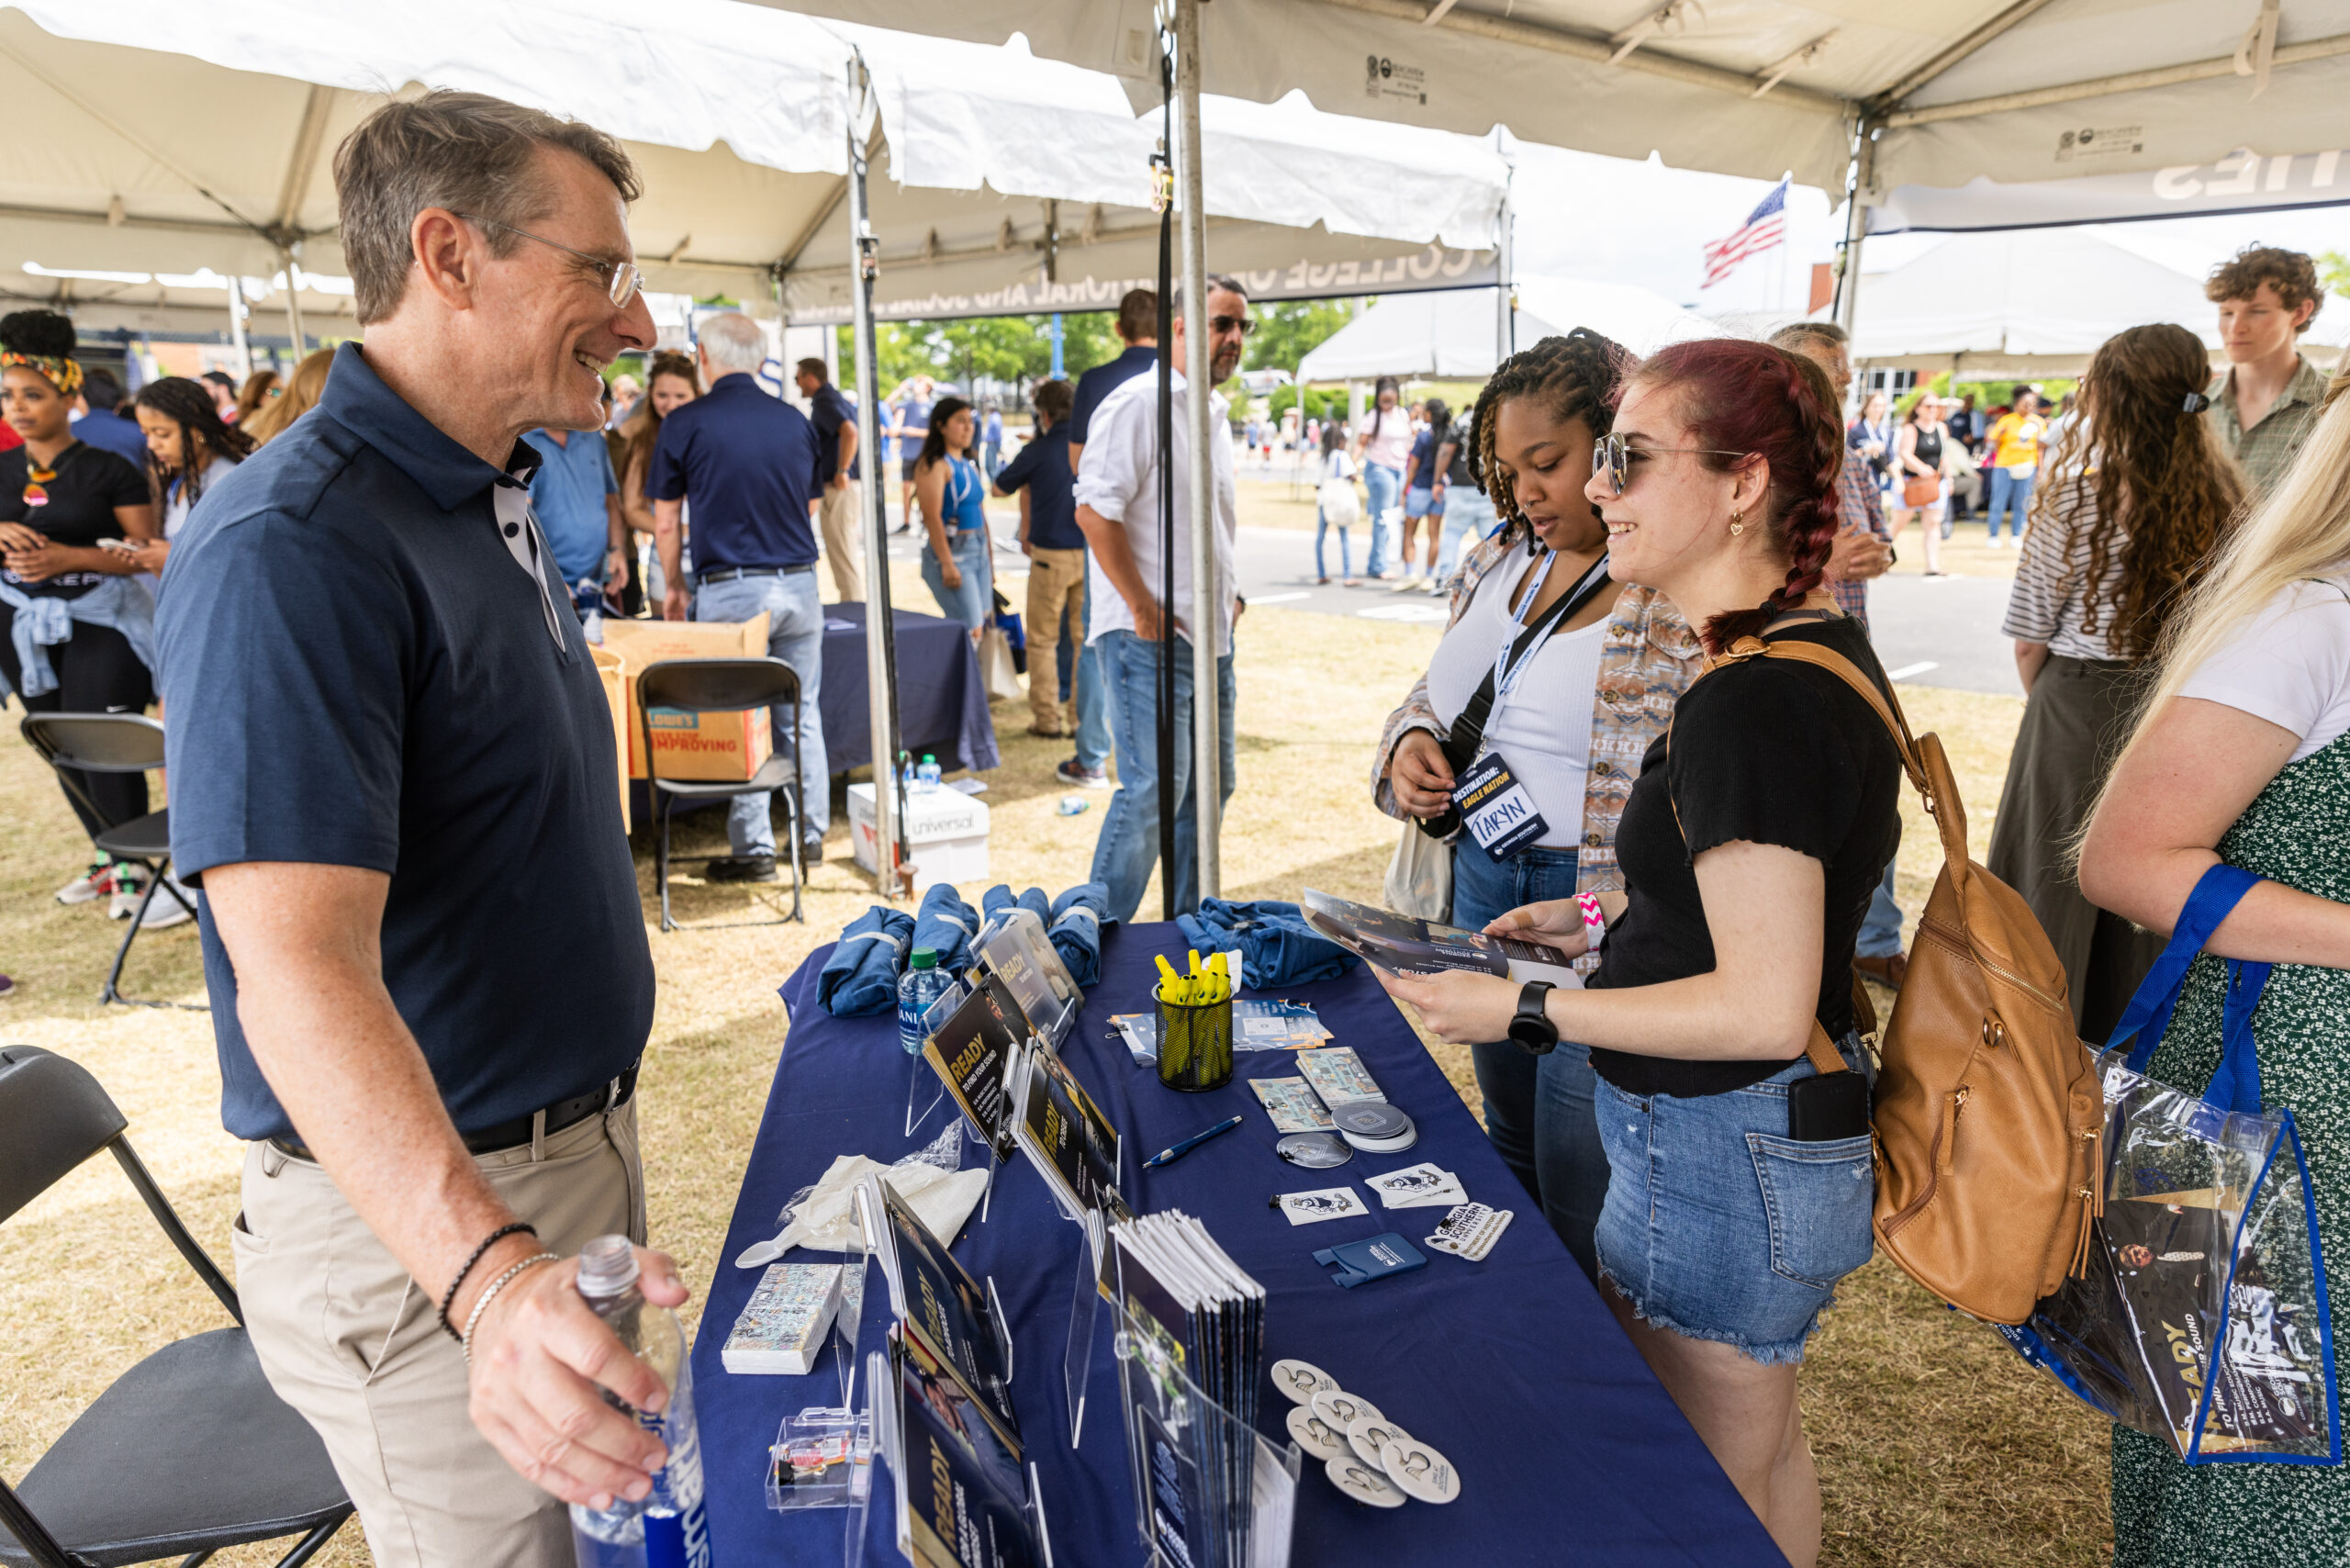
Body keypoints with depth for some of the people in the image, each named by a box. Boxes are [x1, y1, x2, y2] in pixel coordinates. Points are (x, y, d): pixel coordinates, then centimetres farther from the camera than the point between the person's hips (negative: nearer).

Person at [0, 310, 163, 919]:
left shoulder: (109, 470, -6)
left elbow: (145, 551, -9)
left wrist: (69, 557, -19)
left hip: (98, 623, -6)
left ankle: (132, 868, 3)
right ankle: (107, 857, 23)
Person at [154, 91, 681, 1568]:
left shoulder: (493, 496, 7)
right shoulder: (293, 547, -24)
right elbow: (297, 965, -33)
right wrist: (489, 1273, -47)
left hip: (575, 1144, 9)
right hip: (418, 1219, -9)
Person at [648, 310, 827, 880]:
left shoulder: (686, 423, -4)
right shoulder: (795, 420, 7)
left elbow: (665, 523, 1)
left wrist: (673, 586, 15)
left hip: (729, 590, -4)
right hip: (799, 584, 4)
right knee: (801, 715, 13)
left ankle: (754, 848, 7)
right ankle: (811, 833, 21)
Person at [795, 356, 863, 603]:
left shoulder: (823, 401, -12)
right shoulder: (840, 399, 18)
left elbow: (849, 432, -30)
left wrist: (842, 471, -24)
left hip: (839, 489, -10)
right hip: (853, 486, 10)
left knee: (843, 556, -7)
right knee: (850, 553, 15)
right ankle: (856, 607, 21)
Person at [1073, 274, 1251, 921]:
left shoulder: (1215, 413, 18)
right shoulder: (1139, 403, -11)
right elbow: (1096, 510, -18)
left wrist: (1229, 594, 16)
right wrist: (1142, 607, -18)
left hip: (1211, 632, 9)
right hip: (1150, 634, -9)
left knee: (1210, 785, 12)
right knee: (1153, 787, -11)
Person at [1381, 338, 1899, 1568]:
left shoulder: (1749, 704, -27)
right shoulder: (1824, 648, 5)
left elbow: (1762, 1007, -27)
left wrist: (1528, 1011, -20)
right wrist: (1618, 915, 11)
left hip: (1716, 1163, -10)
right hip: (1795, 1135, 10)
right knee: (1765, 1448, 29)